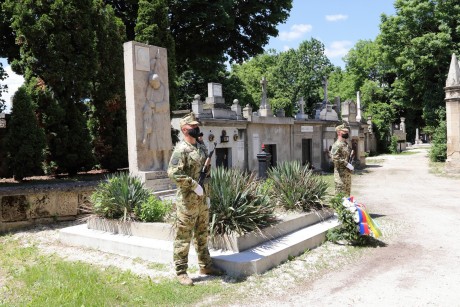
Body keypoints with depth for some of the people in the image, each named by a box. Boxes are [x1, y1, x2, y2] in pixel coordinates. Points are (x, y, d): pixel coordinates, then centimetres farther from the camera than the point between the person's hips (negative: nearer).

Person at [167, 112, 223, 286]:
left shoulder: (200, 147, 12)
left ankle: (205, 266, 30)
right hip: (188, 201, -8)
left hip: (202, 199, 8)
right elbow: (173, 173, -25)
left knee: (202, 235, 17)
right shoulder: (181, 149, -14)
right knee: (183, 237, 1)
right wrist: (194, 185, -23)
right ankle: (181, 272, 11)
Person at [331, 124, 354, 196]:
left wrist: (351, 165, 11)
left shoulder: (346, 144, 17)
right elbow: (335, 158, -24)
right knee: (341, 193, -7)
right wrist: (347, 164, -21)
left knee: (347, 192, 15)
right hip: (341, 173, -10)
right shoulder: (337, 145, -14)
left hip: (348, 173, 10)